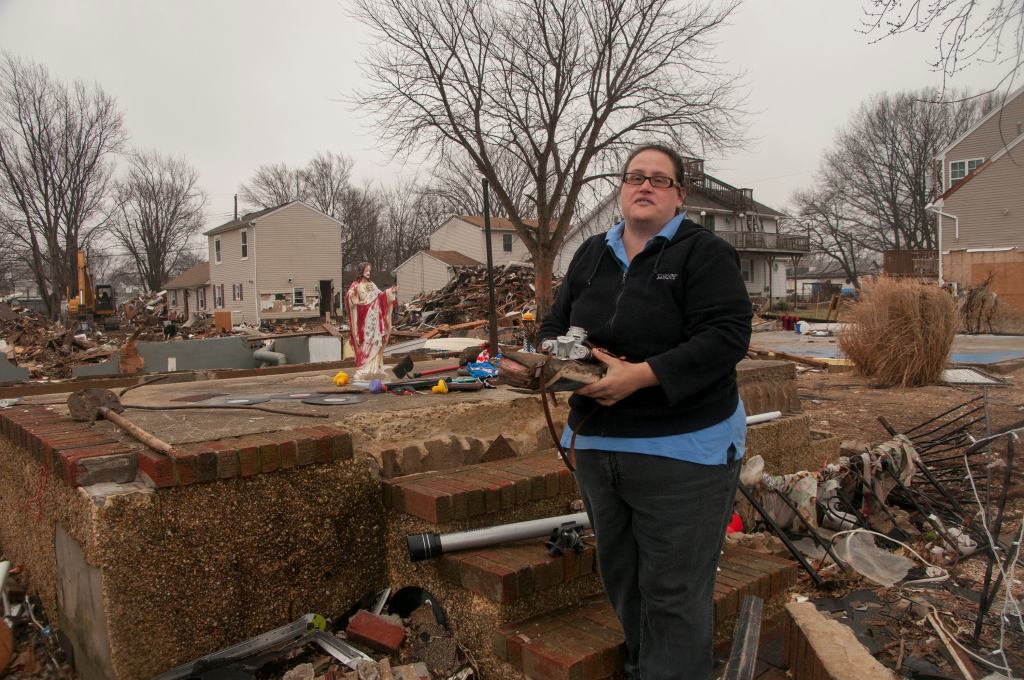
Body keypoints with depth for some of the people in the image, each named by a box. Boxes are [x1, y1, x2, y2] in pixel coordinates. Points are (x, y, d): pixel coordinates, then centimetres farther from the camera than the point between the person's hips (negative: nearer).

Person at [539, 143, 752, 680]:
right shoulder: (592, 255, 12)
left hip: (681, 451, -6)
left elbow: (727, 335, -17)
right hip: (597, 443, 6)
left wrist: (643, 375, -26)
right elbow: (556, 322, 17)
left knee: (673, 592, 1)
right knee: (621, 577, 19)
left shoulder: (703, 252, -7)